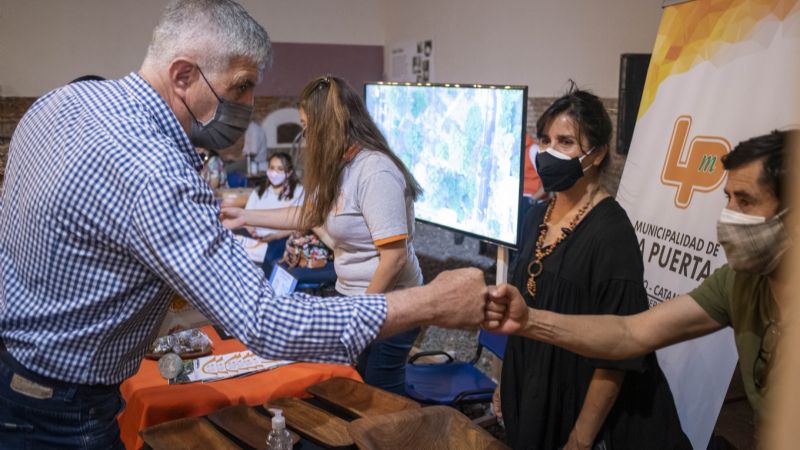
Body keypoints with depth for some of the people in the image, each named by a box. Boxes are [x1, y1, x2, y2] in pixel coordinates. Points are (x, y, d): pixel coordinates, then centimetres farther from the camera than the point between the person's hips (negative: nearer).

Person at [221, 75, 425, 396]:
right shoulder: (340, 168, 8)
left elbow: (395, 257, -26)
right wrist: (246, 216, 22)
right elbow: (307, 214, 21)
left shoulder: (375, 172, -24)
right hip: (351, 296, 9)